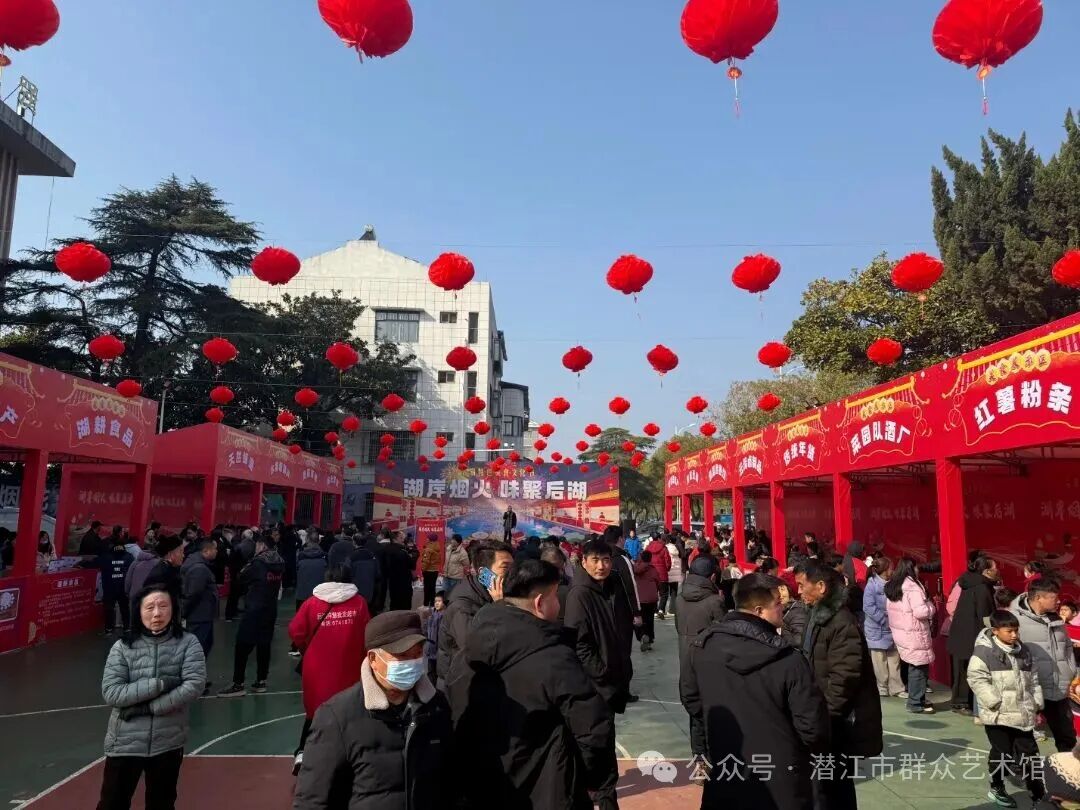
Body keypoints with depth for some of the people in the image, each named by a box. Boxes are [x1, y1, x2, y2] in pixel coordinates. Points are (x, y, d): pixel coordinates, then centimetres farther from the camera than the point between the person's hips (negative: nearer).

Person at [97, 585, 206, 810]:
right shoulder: (123, 646, -7)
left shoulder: (187, 643, -7)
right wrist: (159, 684, -21)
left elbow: (194, 686, -16)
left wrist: (148, 707, -19)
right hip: (125, 743, 0)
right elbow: (111, 693, -14)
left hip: (167, 743, 0)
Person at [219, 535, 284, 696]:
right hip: (270, 609, 7)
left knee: (242, 646, -1)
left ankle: (238, 684, -1)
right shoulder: (279, 564, 4)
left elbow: (240, 582, -5)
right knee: (264, 645, 11)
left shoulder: (258, 563, -14)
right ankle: (260, 681, 15)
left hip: (254, 610, -7)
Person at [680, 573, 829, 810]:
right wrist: (820, 753, 8)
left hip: (724, 779, 4)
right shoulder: (788, 660, -22)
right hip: (781, 783, -3)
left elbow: (692, 701, 5)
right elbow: (812, 726, -15)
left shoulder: (701, 647, -8)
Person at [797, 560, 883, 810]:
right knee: (829, 784, 17)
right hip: (827, 718, 9)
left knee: (831, 786, -4)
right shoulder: (817, 616, 10)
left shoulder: (842, 622, -20)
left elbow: (843, 678, -24)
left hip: (839, 723, -9)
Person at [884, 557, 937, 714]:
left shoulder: (891, 586, 11)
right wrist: (930, 604, -2)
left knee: (914, 667, 17)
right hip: (914, 634, -8)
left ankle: (917, 698, 24)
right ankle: (915, 703, 5)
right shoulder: (912, 587, -16)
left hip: (899, 632, 8)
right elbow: (921, 612, -23)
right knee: (919, 667, 0)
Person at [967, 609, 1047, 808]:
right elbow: (976, 678, -17)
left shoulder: (1023, 650, 8)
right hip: (998, 715, -5)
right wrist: (995, 702, -19)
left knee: (1029, 753, 11)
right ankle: (996, 789, 24)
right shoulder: (984, 651, -14)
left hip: (1023, 715, 6)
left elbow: (1032, 679, 17)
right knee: (1002, 754, 6)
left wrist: (1036, 704, 10)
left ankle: (1038, 793, 22)